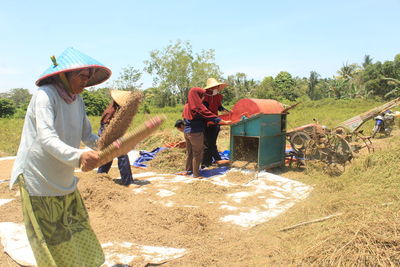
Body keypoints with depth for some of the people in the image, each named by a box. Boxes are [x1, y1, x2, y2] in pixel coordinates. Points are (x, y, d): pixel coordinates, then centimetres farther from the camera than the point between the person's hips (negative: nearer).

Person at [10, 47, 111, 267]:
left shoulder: (77, 100, 4)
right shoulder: (45, 95, -19)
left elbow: (87, 136, 9)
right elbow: (47, 139, -33)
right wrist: (78, 156, -49)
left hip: (64, 182, 7)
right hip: (38, 181, -7)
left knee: (77, 239, 16)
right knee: (52, 247, 7)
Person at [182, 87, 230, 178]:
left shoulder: (186, 106, 6)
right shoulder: (199, 107, -17)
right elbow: (210, 116, -16)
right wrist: (225, 122, -11)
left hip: (187, 132, 7)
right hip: (196, 133, -7)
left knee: (189, 152, 19)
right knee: (197, 154, 3)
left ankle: (188, 170, 30)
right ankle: (196, 174, 10)